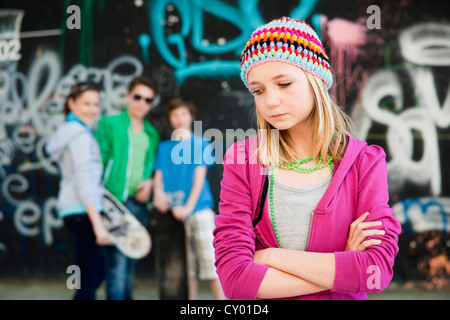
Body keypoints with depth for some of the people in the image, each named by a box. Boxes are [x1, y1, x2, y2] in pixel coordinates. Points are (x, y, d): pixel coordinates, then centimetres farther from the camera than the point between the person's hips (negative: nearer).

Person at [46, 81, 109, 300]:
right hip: (83, 209, -10)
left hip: (70, 208, 10)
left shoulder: (67, 130, 20)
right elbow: (83, 180, -18)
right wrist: (97, 223, -21)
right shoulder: (80, 134, -10)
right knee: (90, 276, -7)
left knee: (96, 272, 17)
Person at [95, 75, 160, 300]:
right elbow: (98, 163, -3)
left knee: (129, 264, 10)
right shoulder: (109, 124, 4)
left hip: (139, 204, 5)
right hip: (114, 202, -5)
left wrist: (150, 183, 0)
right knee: (117, 261, -12)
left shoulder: (152, 134, 18)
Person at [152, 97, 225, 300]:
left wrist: (188, 207, -13)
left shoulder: (201, 143, 7)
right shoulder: (164, 147, 16)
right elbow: (159, 176, 10)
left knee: (210, 260, -10)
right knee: (186, 266, 4)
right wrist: (158, 192, -14)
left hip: (199, 208, -3)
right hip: (173, 212, 3)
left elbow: (199, 177, -1)